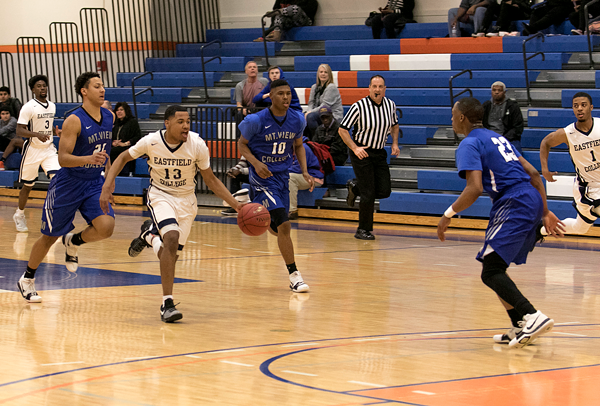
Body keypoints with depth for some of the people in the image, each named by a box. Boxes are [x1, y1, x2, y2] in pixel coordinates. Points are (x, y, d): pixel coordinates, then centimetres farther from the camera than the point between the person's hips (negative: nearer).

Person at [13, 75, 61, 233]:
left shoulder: (52, 106, 7)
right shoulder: (29, 107, -13)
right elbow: (19, 131, -17)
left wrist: (57, 132, 2)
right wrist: (37, 134, -32)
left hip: (49, 148, 5)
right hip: (32, 149, -5)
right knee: (28, 185, 8)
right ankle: (19, 215, 29)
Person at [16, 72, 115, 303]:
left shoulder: (109, 117, 2)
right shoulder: (74, 121, -18)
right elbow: (63, 158, -22)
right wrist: (89, 159, -37)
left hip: (95, 184, 5)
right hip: (68, 185, -5)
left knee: (106, 227, -19)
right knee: (50, 236, 5)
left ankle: (73, 243, 12)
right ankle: (27, 280, 26)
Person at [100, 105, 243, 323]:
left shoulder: (197, 145, -19)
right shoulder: (152, 141, -19)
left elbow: (210, 179, -6)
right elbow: (123, 158, -2)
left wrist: (236, 204, -15)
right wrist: (107, 185, -14)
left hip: (186, 199, 2)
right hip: (160, 195, -2)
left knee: (170, 255, 3)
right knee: (172, 238, -29)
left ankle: (149, 234, 40)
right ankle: (167, 303, -22)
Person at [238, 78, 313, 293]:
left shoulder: (297, 119, -5)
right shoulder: (257, 120, -18)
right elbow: (242, 144, -4)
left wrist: (305, 171, -1)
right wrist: (256, 163, -22)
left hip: (283, 176, 6)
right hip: (263, 177, -6)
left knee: (277, 229, 16)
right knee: (284, 225, -19)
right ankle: (294, 275, -10)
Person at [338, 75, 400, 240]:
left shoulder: (390, 105, 0)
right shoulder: (359, 107, -16)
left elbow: (394, 125, 20)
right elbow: (342, 129, -11)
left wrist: (394, 143, 5)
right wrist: (355, 148, -19)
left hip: (379, 153, 5)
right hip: (361, 153, -5)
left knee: (384, 191, -1)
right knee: (368, 194, -8)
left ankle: (355, 187, 27)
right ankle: (364, 230, 8)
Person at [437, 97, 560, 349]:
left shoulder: (470, 144, -4)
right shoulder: (496, 138, 25)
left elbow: (475, 188, -18)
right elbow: (532, 173, 22)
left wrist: (448, 215, -8)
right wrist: (545, 213, 23)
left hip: (514, 204, -9)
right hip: (532, 199, 9)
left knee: (491, 272, -12)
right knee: (495, 268, 18)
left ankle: (533, 317, -27)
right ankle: (521, 328, 16)